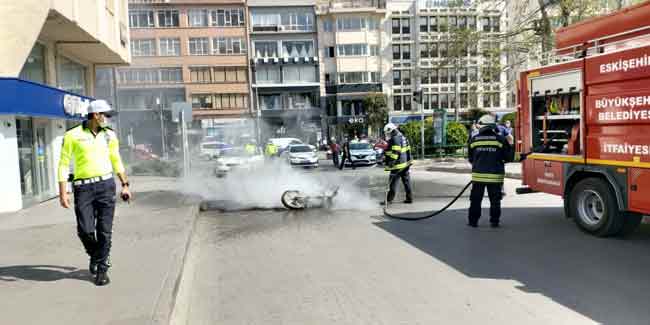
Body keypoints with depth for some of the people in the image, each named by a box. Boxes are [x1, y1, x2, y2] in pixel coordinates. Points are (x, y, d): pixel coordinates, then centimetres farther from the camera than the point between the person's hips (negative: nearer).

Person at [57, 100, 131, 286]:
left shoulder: (109, 135, 7)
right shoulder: (73, 135, -3)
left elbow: (117, 161, 17)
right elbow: (64, 164, -2)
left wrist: (125, 185, 15)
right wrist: (62, 193, -7)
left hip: (106, 184, 2)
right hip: (83, 187, -2)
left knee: (104, 230, 0)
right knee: (85, 230, -5)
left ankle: (102, 269, 13)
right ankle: (94, 255, 28)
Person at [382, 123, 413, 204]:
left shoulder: (394, 139, -17)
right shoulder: (403, 137, 14)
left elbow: (394, 153, -23)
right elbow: (408, 150, 19)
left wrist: (389, 165, -21)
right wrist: (408, 162, 24)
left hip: (398, 165, -9)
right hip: (406, 164, 9)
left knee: (393, 183, -1)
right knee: (406, 182, 13)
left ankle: (389, 200, 5)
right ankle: (409, 198, 18)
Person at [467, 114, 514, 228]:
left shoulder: (474, 140, 0)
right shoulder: (500, 140, -3)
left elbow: (471, 159, 10)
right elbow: (508, 158, 1)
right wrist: (510, 145, 17)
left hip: (478, 175, 1)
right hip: (495, 176, 0)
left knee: (476, 199, 9)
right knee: (495, 200, 10)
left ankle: (473, 221, 12)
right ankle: (494, 221, 12)